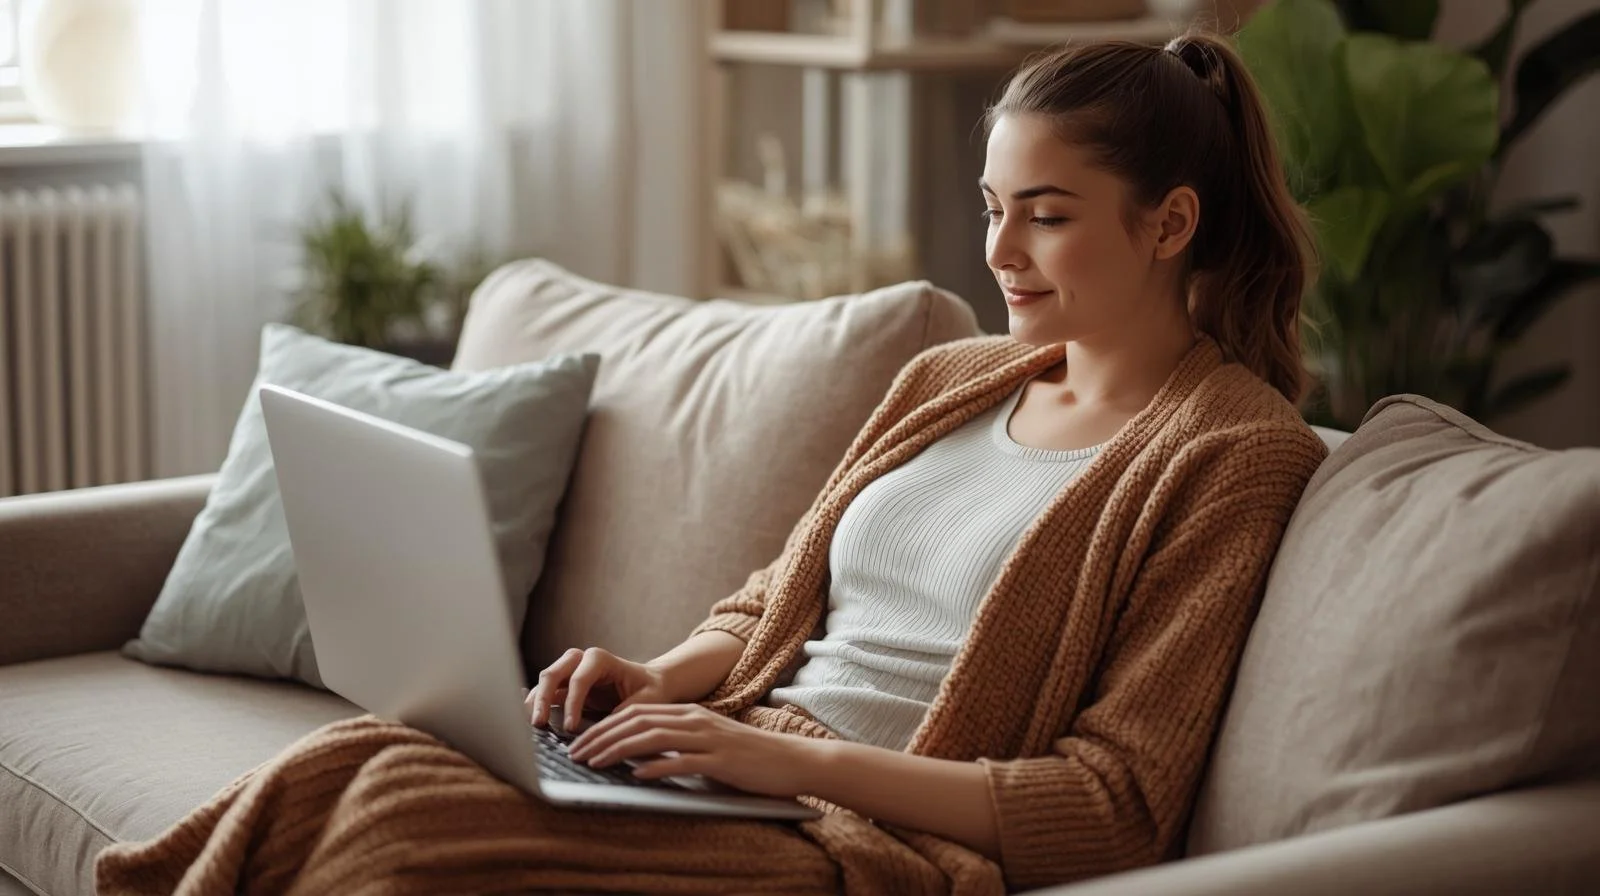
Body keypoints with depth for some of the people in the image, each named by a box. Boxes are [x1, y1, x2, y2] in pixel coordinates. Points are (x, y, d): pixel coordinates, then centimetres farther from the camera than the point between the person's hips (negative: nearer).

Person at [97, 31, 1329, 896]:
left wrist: (798, 758, -17)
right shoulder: (948, 380, 20)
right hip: (746, 776, 7)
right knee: (360, 759, -21)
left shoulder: (1238, 450, -3)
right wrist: (659, 683, 1)